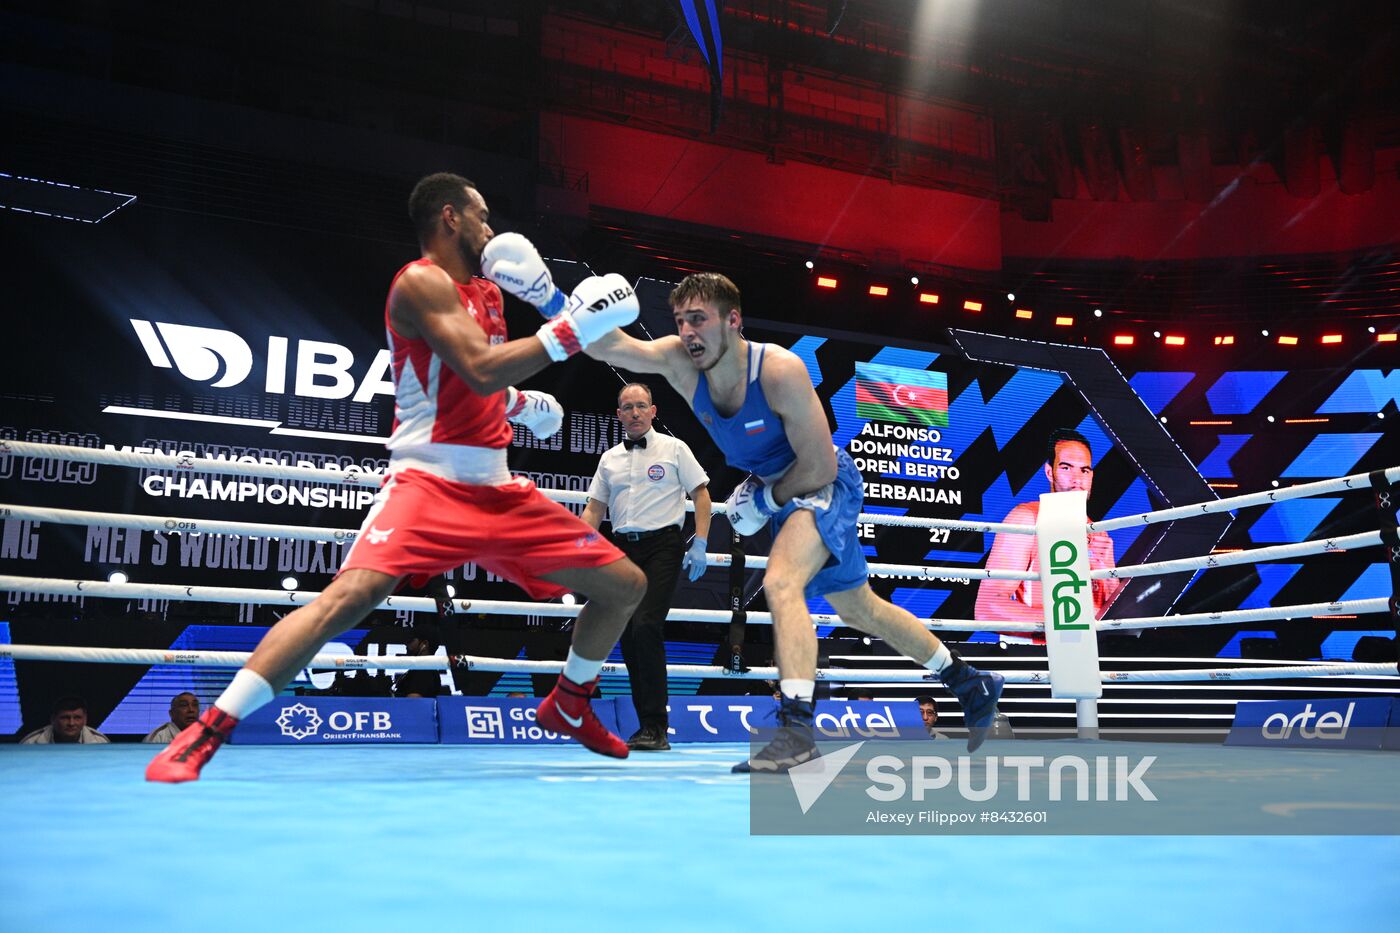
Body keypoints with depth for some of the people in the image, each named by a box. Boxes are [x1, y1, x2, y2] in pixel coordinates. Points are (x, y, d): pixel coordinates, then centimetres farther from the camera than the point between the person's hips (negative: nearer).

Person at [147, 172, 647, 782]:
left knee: (625, 584, 7)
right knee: (349, 596, -29)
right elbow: (482, 370, -22)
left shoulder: (485, 290, 17)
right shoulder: (422, 281, -8)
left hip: (497, 489, 8)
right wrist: (572, 328, -18)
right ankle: (201, 736, -16)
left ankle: (568, 704, 29)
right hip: (429, 480, -8)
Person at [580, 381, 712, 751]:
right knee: (629, 638, 3)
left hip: (662, 546, -5)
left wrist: (699, 545, -5)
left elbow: (701, 495, 4)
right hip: (623, 549, 5)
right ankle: (649, 729, 12)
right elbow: (593, 509, 17)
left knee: (645, 627, -21)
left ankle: (656, 728, -17)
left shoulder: (673, 449, 5)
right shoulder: (610, 458, 17)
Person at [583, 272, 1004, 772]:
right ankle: (971, 683, 38)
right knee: (859, 609, 19)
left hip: (825, 485, -7)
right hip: (780, 490, 7)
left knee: (781, 581, -33)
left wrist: (764, 500, -18)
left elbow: (820, 467, -27)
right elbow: (608, 346, -29)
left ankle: (796, 728, -33)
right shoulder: (679, 362, -16)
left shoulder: (780, 370, -31)